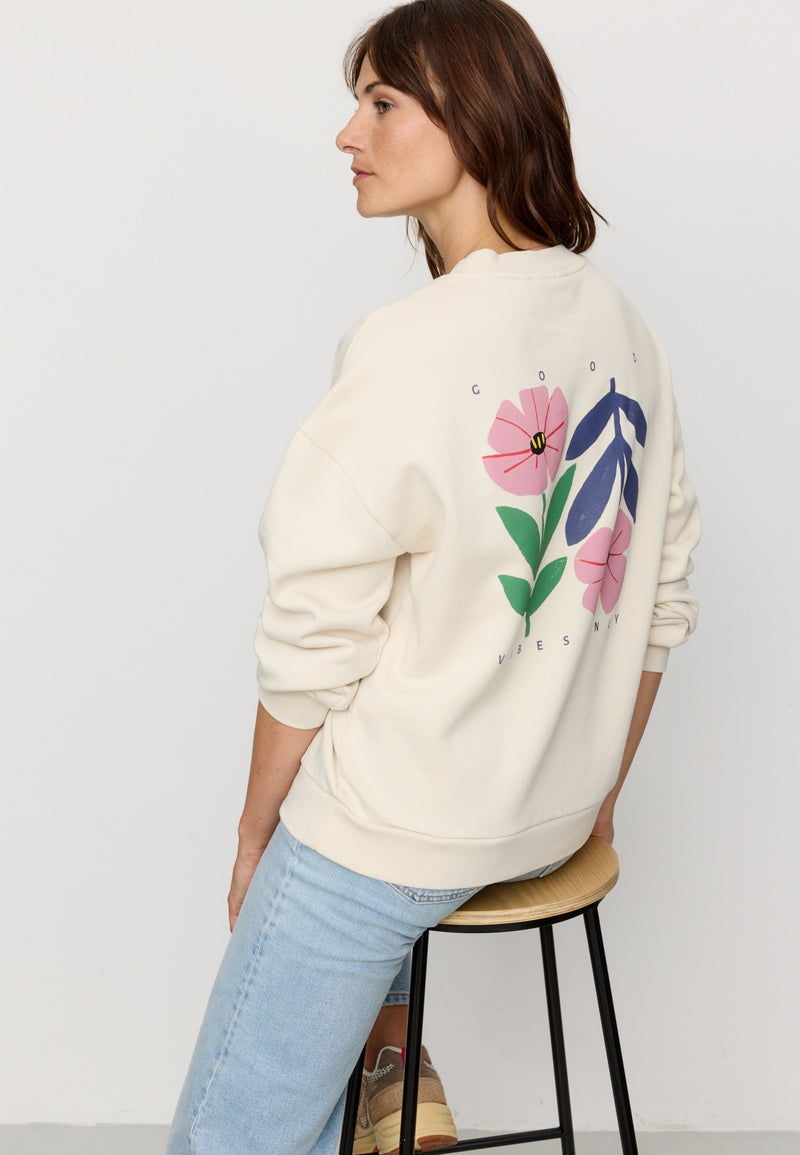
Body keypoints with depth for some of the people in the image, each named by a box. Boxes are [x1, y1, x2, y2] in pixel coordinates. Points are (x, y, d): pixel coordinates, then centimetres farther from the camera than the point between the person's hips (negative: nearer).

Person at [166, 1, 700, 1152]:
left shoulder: (409, 345, -21)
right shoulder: (627, 330, 1)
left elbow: (317, 642, -17)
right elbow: (663, 598, 8)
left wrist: (256, 838, -1)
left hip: (399, 833, -7)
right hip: (559, 821, 7)